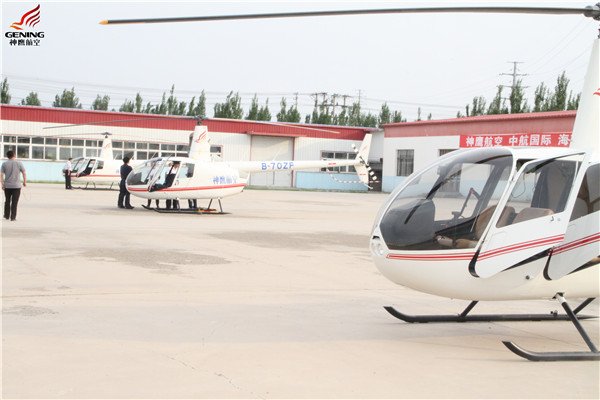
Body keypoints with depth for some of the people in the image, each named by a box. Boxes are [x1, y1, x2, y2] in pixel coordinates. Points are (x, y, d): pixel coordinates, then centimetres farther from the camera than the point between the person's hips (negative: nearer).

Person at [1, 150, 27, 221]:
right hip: (16, 186, -2)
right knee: (14, 202, 0)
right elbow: (24, 173, -2)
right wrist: (25, 182, 10)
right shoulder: (19, 163, -2)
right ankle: (13, 217, -2)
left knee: (7, 201, 17)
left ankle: (7, 215, 25)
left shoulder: (4, 164, 1)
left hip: (7, 186, 2)